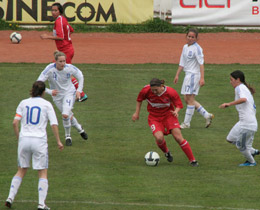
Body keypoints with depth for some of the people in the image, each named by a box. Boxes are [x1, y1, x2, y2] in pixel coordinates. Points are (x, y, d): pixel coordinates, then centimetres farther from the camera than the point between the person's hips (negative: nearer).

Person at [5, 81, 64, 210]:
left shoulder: (23, 103, 7)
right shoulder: (46, 105, 0)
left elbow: (15, 123, 1)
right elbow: (54, 124, -5)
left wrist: (18, 138, 13)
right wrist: (58, 141, 5)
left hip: (24, 140, 3)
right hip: (39, 141, -3)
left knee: (21, 171, 17)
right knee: (43, 174, 5)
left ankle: (10, 197, 6)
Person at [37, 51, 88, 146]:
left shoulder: (69, 68, -20)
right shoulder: (50, 69, -26)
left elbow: (80, 76, 0)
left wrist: (79, 90, -7)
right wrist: (49, 91, -36)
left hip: (69, 93, -1)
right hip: (57, 96, 1)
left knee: (65, 115, -19)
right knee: (69, 116, 13)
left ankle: (68, 136, 6)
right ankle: (80, 129, 44)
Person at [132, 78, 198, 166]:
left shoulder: (171, 92, -20)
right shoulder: (146, 91, -17)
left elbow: (179, 105, -7)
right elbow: (139, 100, 4)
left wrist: (176, 111, -29)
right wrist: (137, 113, 5)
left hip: (168, 115, 0)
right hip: (154, 118, 0)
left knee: (178, 137, -11)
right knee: (159, 138, -24)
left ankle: (192, 160, 2)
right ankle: (166, 152, 11)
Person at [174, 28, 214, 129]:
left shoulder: (197, 48, -12)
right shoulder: (185, 47, 14)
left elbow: (201, 63, -18)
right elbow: (182, 63, 21)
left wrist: (202, 78, -25)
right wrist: (177, 75, 17)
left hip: (194, 74, -9)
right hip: (188, 74, 9)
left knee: (190, 99, -6)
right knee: (187, 99, 10)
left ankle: (186, 123, -2)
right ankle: (207, 115, 15)